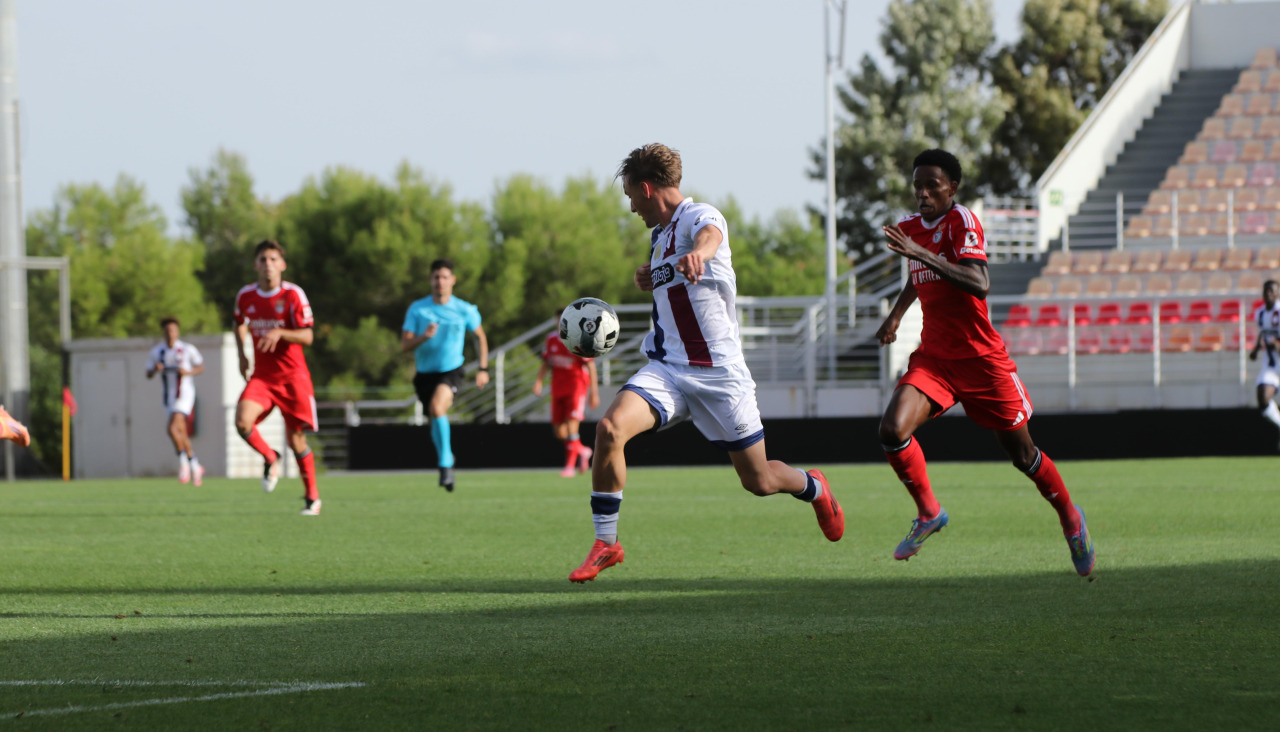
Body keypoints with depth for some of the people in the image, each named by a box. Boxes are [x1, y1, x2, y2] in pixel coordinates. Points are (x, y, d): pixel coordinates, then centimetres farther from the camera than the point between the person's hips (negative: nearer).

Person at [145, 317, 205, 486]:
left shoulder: (187, 349, -3)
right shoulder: (156, 352, 6)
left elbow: (201, 367, 6)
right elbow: (148, 374, 10)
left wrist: (188, 372, -14)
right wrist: (155, 369, -13)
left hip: (184, 394, -5)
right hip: (168, 396, 5)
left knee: (173, 429, -21)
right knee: (181, 432, 9)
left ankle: (183, 462, -4)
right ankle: (195, 467, 22)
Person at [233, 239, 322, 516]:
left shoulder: (293, 294, -10)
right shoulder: (245, 296, 1)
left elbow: (307, 337, -15)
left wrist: (280, 333, -31)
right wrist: (242, 355, 12)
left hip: (292, 376, -3)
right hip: (261, 376, 3)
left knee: (296, 440, 1)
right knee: (243, 421, -22)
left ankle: (312, 497, 19)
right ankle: (270, 459, 8)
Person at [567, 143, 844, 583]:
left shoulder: (698, 216, -12)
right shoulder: (659, 233, 15)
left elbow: (708, 236, -39)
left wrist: (699, 253, -64)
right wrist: (651, 278, 11)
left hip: (719, 375, -6)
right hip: (666, 368, 6)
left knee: (759, 481, 3)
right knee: (609, 428, -22)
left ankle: (814, 489, 39)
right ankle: (605, 543, -12)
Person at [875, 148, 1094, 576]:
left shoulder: (962, 222, -16)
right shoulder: (912, 227, 6)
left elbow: (979, 285, -32)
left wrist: (922, 254, -38)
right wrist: (896, 315, 18)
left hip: (982, 359, -5)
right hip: (933, 357, 5)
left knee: (1020, 452, 7)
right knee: (892, 431, -20)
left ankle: (1069, 517, 32)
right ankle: (929, 513, 0)